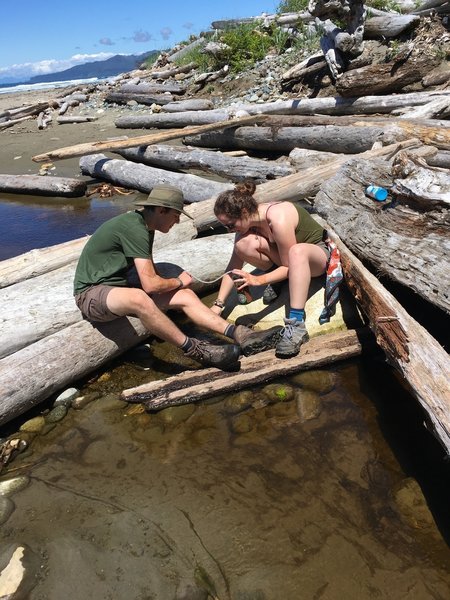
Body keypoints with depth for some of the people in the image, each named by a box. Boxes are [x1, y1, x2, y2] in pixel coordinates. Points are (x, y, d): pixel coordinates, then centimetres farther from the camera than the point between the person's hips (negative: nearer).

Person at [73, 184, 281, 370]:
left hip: (118, 287, 9)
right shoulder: (135, 229, -23)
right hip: (91, 294, -9)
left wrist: (172, 285, -1)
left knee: (185, 295, -9)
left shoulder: (144, 227, 7)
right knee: (139, 298, -42)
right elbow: (150, 284, -27)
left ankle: (240, 336, -18)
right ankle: (194, 350, -31)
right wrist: (179, 282, -8)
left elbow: (151, 272, 18)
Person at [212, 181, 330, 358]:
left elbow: (289, 266, -23)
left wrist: (258, 280, -32)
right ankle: (277, 279, 2)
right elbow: (234, 266, -9)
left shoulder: (279, 220, -33)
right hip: (283, 257, 6)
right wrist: (218, 304, -11)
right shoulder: (248, 221, -12)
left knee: (297, 251, -44)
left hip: (317, 254, -6)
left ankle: (297, 325, -43)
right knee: (244, 243, -23)